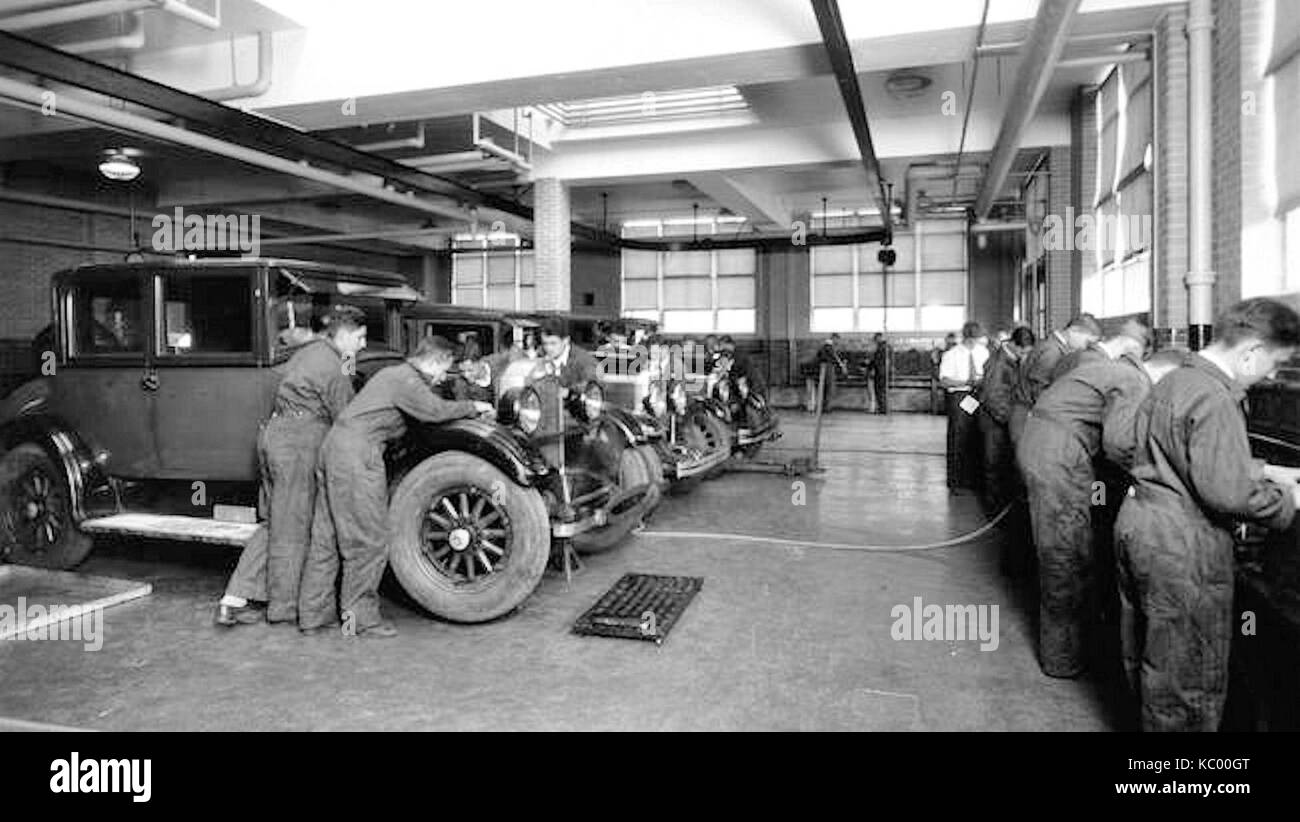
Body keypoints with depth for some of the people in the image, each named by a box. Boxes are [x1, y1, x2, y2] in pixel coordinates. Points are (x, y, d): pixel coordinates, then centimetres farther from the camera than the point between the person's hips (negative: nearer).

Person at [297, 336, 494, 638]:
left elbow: (427, 403, 24)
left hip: (335, 444, 10)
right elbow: (433, 410, -21)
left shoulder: (393, 373, 23)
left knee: (327, 538, 14)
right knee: (369, 541, -2)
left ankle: (314, 614, 22)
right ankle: (360, 617, 6)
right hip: (357, 454, -10)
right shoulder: (406, 379, -9)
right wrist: (472, 407, -8)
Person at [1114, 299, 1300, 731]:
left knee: (1144, 653, 23)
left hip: (1136, 523, 10)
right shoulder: (1215, 400, -20)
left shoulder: (1174, 380, 11)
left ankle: (1152, 718, 41)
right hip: (1181, 548, -10)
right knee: (1188, 674, 5)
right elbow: (1226, 492, -23)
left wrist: (1263, 471, 19)